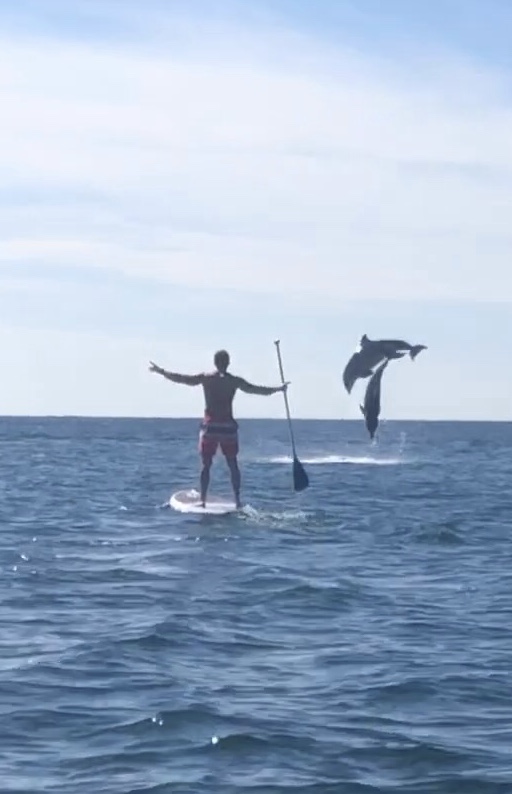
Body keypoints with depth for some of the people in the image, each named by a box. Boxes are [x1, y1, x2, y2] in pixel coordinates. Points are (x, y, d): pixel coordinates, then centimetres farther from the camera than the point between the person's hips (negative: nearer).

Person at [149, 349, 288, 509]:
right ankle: (237, 500, 6)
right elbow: (257, 390, 5)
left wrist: (161, 371, 6)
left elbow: (182, 379, -3)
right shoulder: (235, 381, 1)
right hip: (228, 427, 1)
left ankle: (203, 500, 0)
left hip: (210, 426, -1)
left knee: (206, 465, 4)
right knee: (233, 465, 9)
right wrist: (278, 389, 18)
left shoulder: (205, 378, -1)